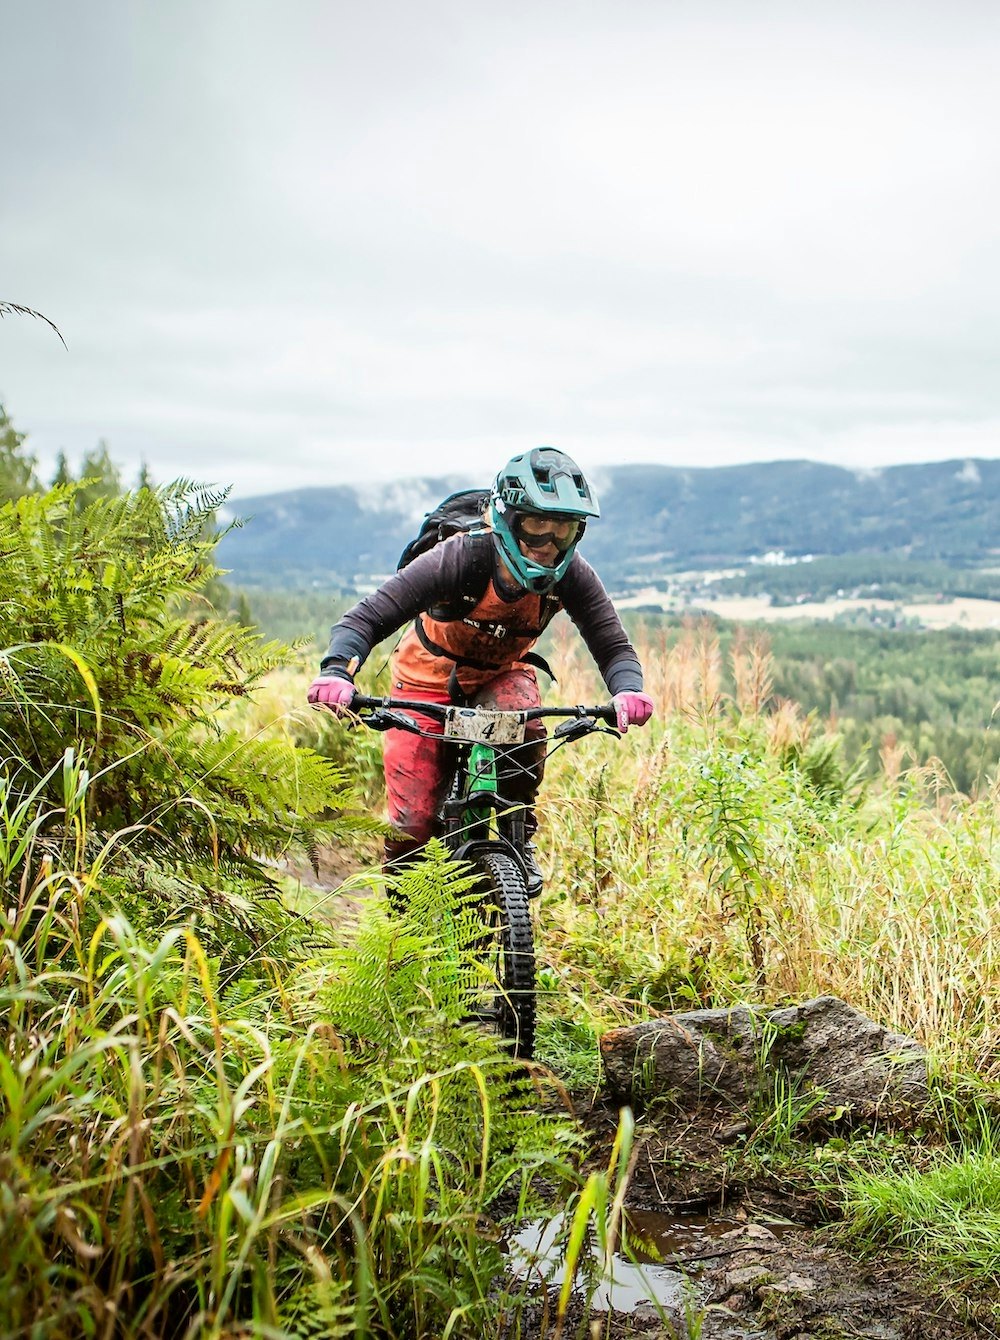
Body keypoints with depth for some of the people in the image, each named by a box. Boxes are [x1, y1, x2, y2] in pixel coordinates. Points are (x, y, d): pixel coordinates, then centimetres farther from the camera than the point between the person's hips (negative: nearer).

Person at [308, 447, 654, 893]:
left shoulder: (572, 576, -24)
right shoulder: (458, 559, -34)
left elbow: (613, 646, -21)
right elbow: (366, 618, -36)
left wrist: (627, 691, -45)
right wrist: (337, 670, -56)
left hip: (501, 675, 2)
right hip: (429, 677, -2)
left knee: (525, 728, -34)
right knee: (413, 822, -8)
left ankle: (521, 840, -9)